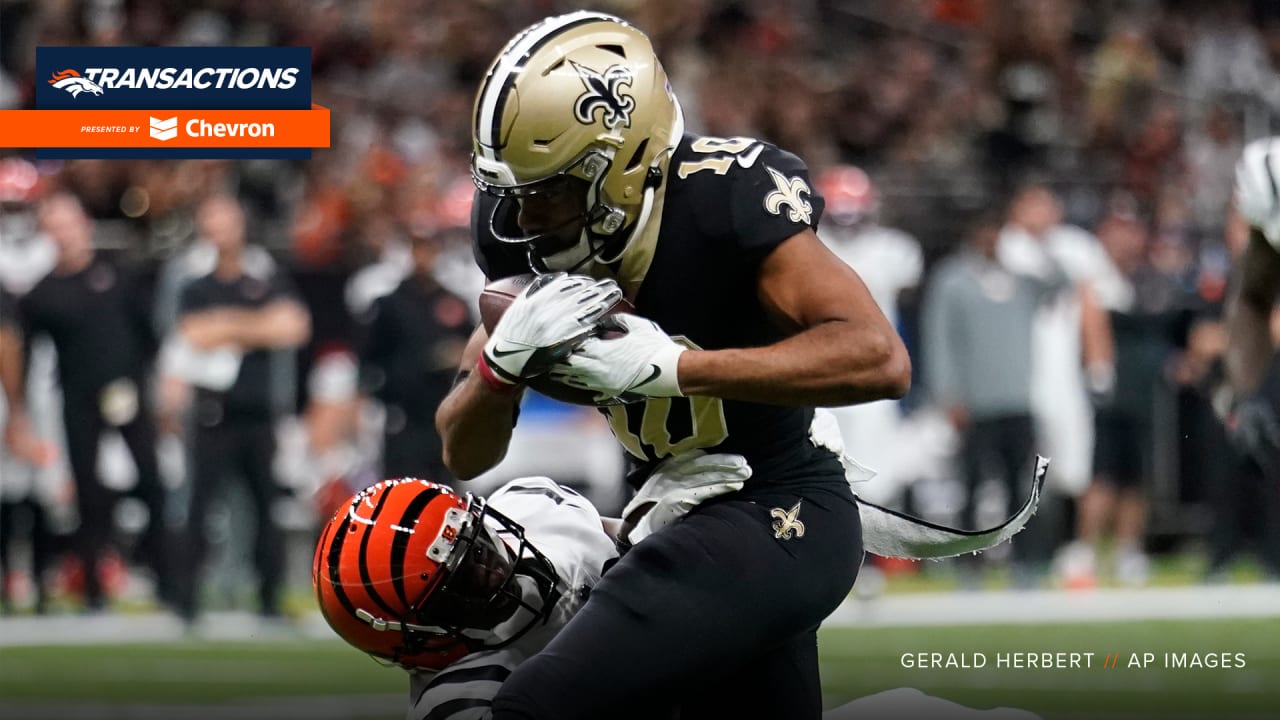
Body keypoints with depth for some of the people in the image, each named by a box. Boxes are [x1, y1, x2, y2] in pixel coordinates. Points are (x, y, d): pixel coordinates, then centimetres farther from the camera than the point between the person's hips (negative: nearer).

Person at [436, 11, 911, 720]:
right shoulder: (522, 241, -1)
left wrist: (671, 364, -34)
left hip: (777, 520, -9)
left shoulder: (725, 197, -21)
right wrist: (505, 358, -20)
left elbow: (880, 359, -30)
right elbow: (465, 455, 2)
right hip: (678, 521, 9)